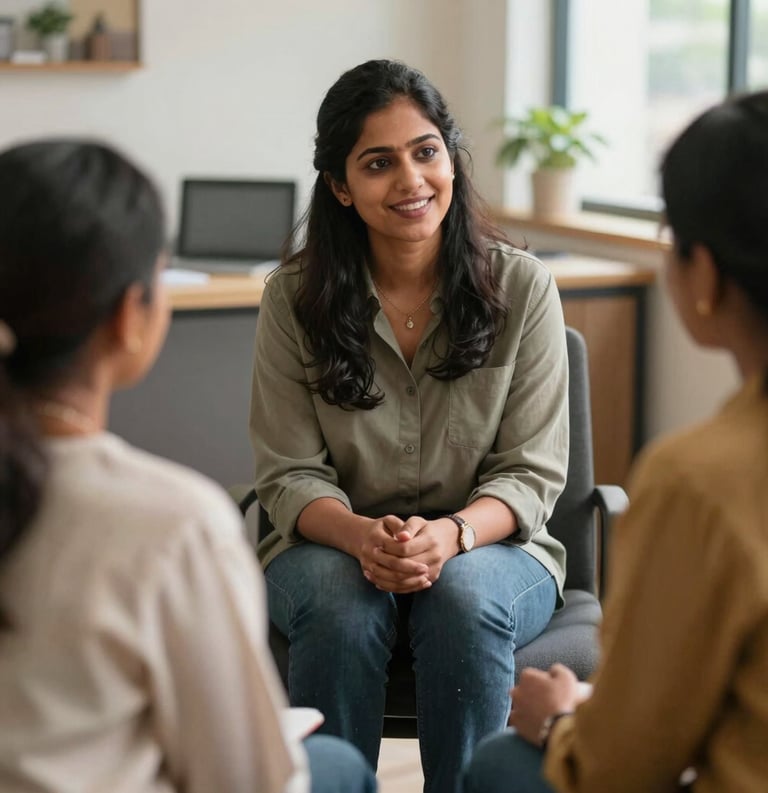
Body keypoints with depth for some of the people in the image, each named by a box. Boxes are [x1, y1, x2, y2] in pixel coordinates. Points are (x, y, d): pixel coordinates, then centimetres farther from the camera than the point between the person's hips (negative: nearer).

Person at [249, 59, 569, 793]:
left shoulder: (522, 286, -4)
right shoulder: (295, 297, -3)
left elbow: (532, 472, -5)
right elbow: (290, 476, -5)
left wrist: (451, 535, -26)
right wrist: (363, 537, -26)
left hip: (488, 547, 0)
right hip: (334, 546, 0)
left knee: (465, 597, -33)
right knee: (343, 605, -33)